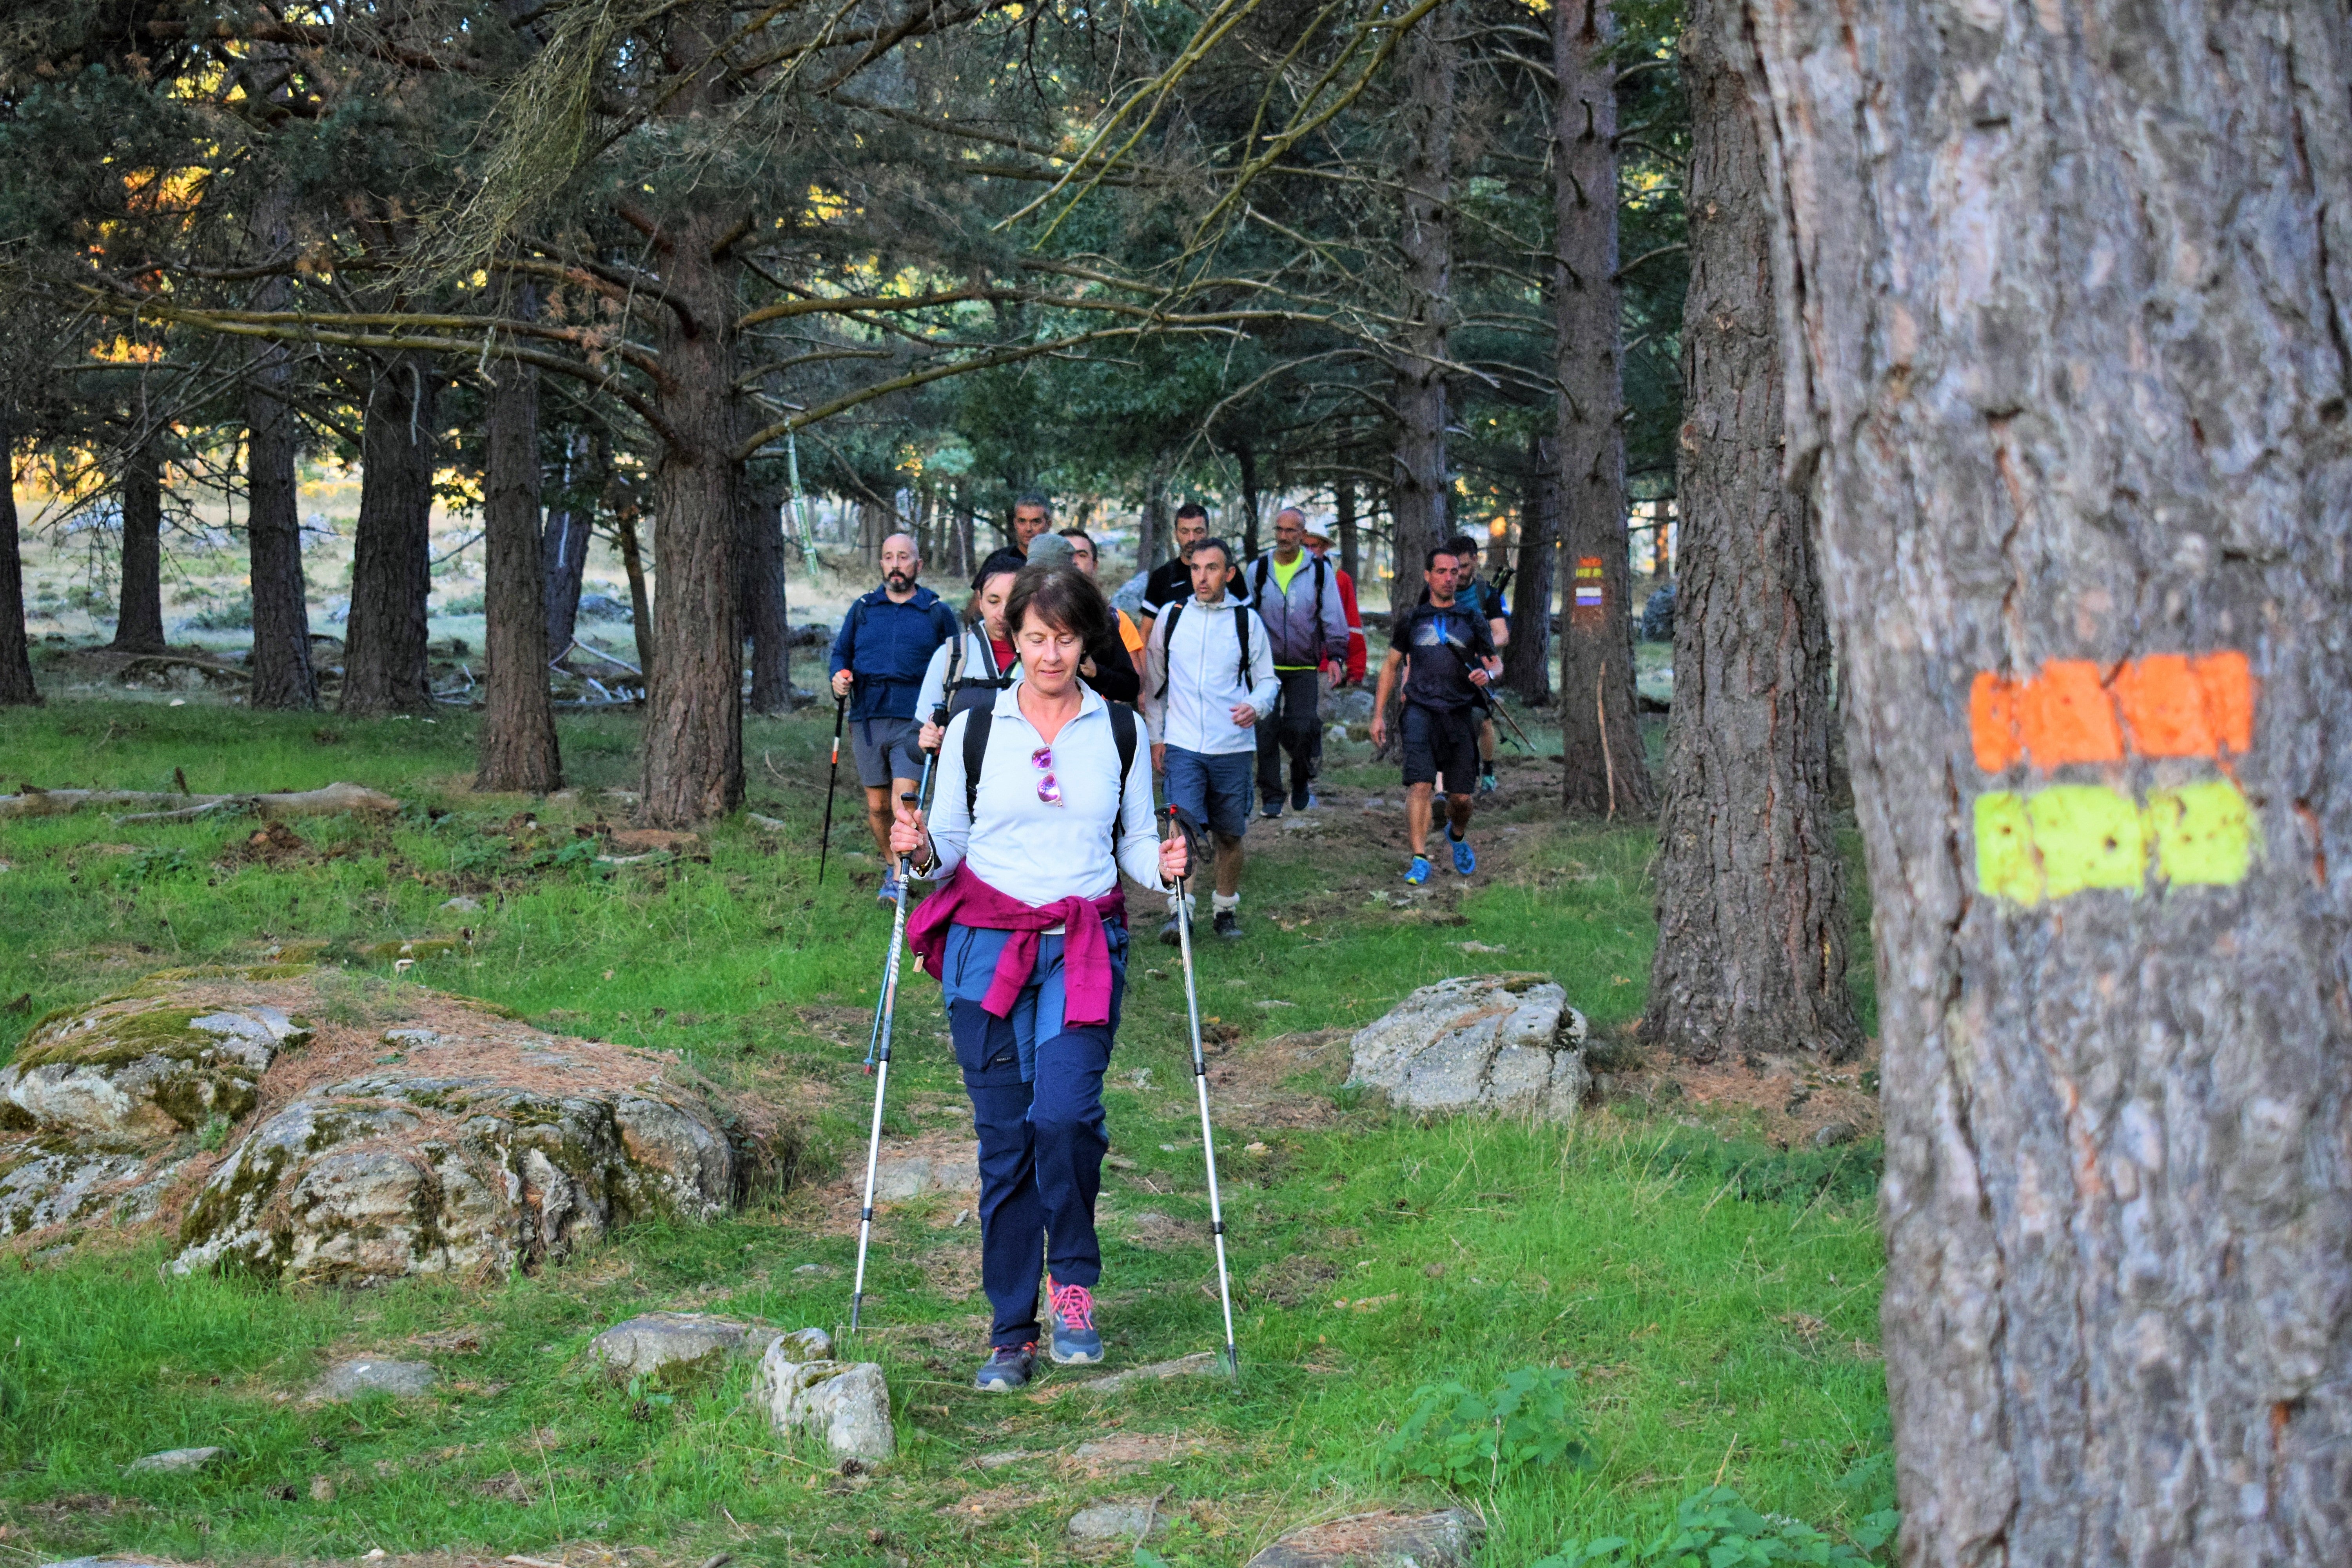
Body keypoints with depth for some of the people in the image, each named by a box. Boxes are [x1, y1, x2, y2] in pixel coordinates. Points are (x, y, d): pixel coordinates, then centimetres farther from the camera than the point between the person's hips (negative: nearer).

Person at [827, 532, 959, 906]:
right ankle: (891, 866, 28)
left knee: (904, 798, -16)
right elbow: (841, 651, 20)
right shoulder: (863, 609, 13)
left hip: (914, 719, -3)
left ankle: (899, 880, -11)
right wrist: (839, 677, -3)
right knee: (877, 805, 8)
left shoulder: (938, 612, 7)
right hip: (867, 719, 3)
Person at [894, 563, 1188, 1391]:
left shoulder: (1121, 731, 7)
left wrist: (1163, 865, -8)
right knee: (1003, 1133, 1)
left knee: (1063, 1113, -20)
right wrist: (921, 851, -12)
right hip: (987, 947, 0)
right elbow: (949, 849, 10)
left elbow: (1135, 841, 14)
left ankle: (1072, 1282, 4)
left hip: (1085, 948, 0)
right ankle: (1011, 1332, 10)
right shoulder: (973, 730, 5)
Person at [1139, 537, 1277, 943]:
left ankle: (1226, 911, 23)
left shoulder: (1247, 621, 3)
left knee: (1230, 834, 8)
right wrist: (1155, 736, 9)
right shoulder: (1171, 617, 5)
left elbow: (1267, 679, 9)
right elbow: (1154, 681, 13)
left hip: (1233, 746, 1)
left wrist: (1256, 706, -13)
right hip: (1182, 745, -1)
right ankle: (1179, 911, -9)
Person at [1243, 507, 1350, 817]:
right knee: (1266, 732, -3)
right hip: (1266, 665, 1)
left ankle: (1301, 781, 16)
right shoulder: (1258, 570, 6)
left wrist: (1336, 655, -3)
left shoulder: (1319, 570, 3)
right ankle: (1271, 796, 6)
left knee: (1303, 728, -11)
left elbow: (1333, 616, 6)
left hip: (1304, 667, -1)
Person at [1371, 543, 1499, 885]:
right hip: (1421, 712, -1)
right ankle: (1419, 860, -19)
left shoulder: (1473, 620, 12)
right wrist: (1379, 714, 13)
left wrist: (1487, 674, -10)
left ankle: (1457, 835, 36)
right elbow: (1391, 666, 18)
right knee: (1420, 785, -18)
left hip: (1460, 715, 1)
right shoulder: (1412, 620, 12)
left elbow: (1496, 663, 15)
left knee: (1461, 797, 3)